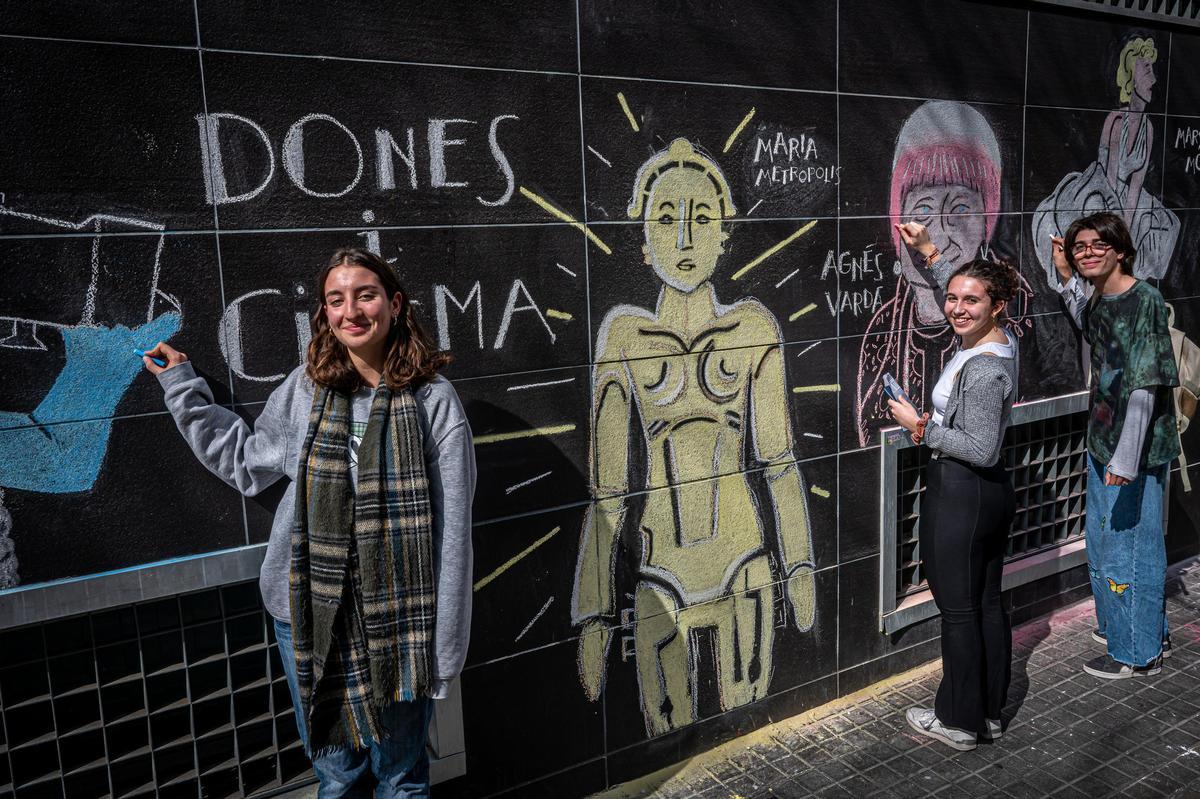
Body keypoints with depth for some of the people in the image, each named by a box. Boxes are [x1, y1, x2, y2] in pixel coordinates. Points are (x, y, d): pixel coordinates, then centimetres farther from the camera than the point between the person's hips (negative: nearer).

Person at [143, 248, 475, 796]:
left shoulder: (433, 400, -10)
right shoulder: (306, 387, 1)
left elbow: (451, 529, -10)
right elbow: (247, 461, 18)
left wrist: (445, 648, -10)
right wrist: (181, 387, 17)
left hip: (396, 620, -3)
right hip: (308, 613, 3)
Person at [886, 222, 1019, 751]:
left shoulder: (981, 370, -24)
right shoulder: (1002, 341, 4)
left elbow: (981, 450, -25)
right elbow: (958, 294, 23)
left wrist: (920, 426, -16)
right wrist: (928, 252, 18)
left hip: (959, 494, -10)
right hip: (994, 491, 10)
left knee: (959, 611, 4)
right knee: (988, 604, 17)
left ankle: (959, 721, 19)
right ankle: (990, 712, 30)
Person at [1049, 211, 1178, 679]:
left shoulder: (1144, 301, -18)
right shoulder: (1101, 300, 7)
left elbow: (1145, 386, -23)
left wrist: (1126, 460, -28)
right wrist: (1066, 277, 20)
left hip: (1136, 452, -9)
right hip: (1103, 445, 9)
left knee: (1128, 550, 3)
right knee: (1101, 544, 20)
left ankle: (1139, 653, 21)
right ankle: (1120, 626, 40)